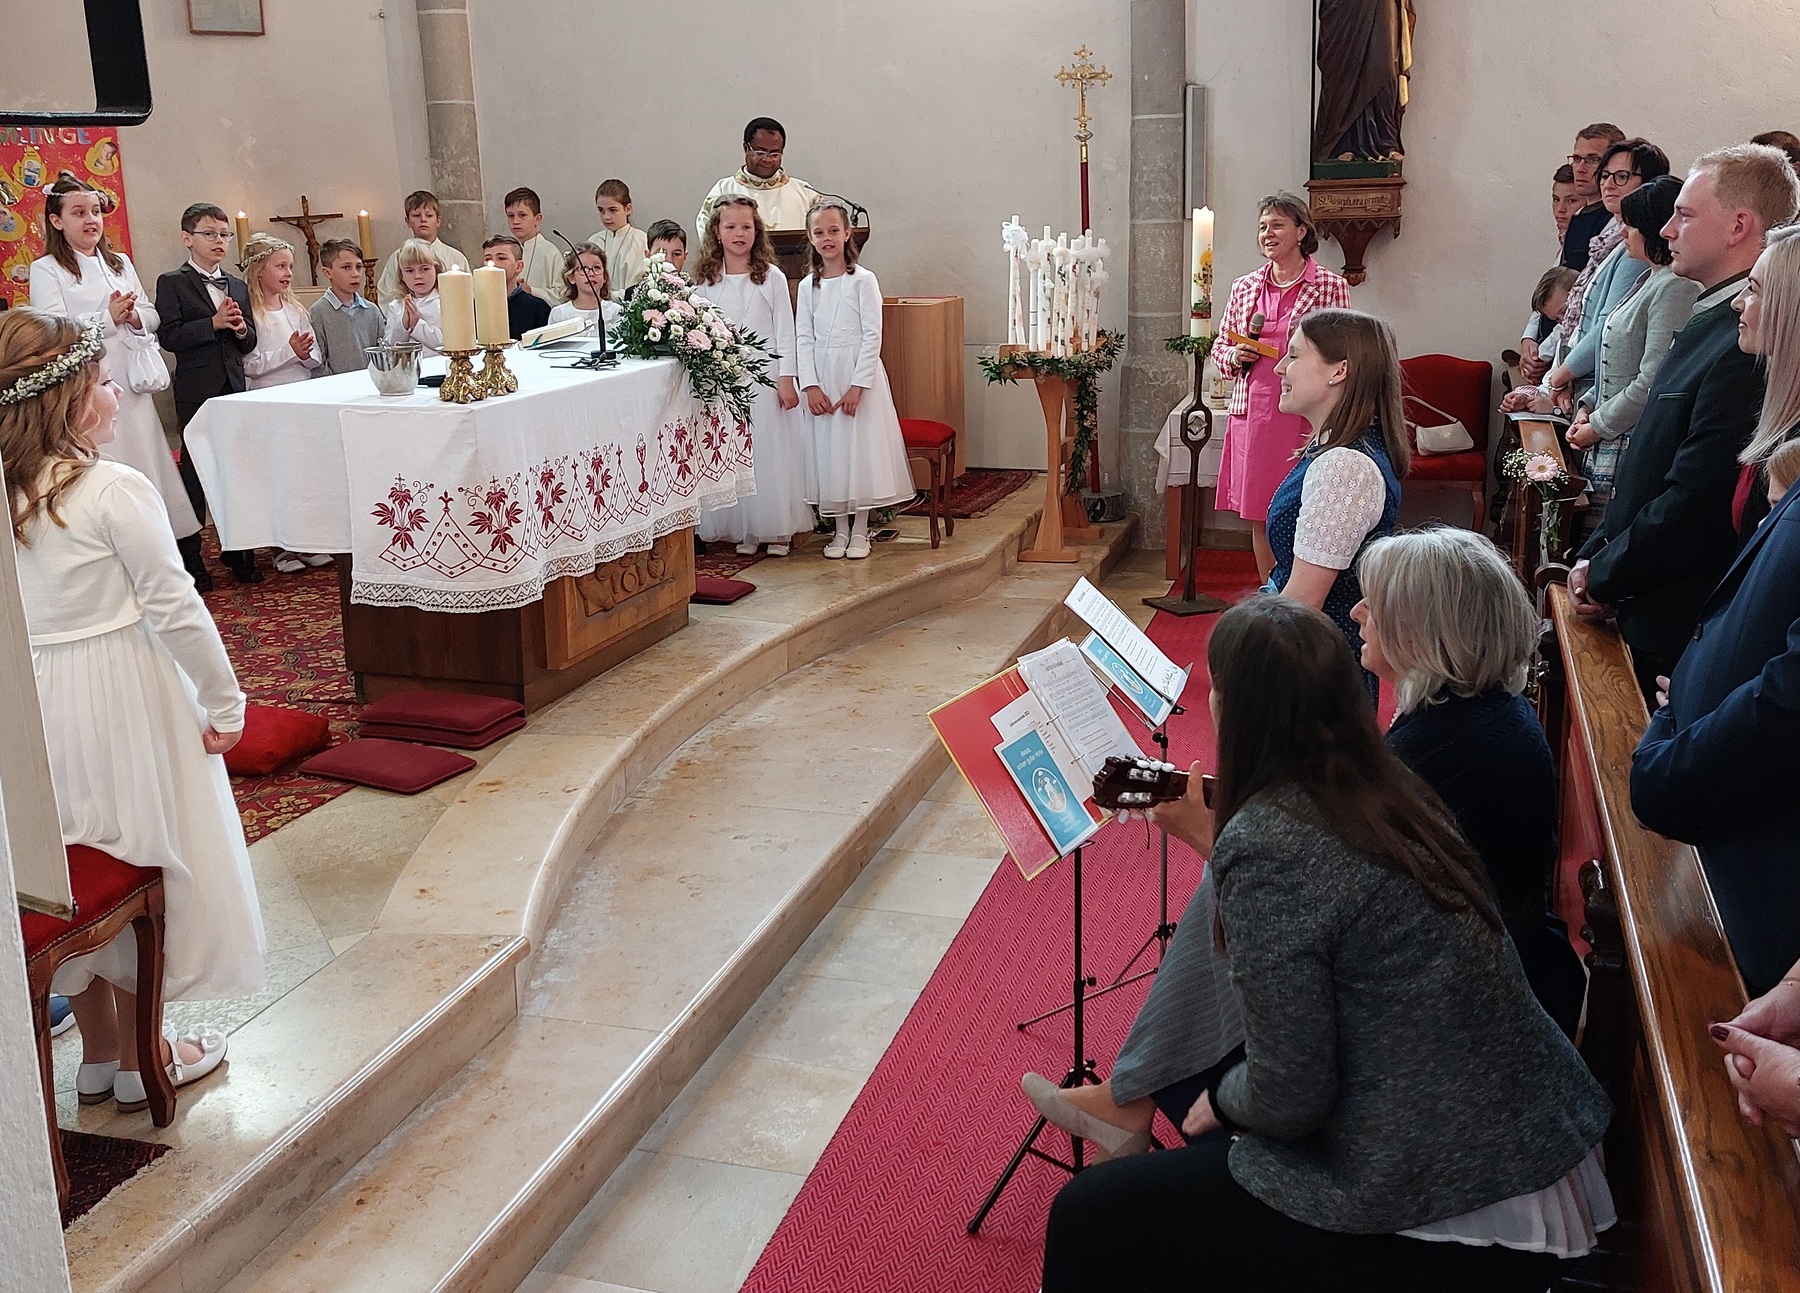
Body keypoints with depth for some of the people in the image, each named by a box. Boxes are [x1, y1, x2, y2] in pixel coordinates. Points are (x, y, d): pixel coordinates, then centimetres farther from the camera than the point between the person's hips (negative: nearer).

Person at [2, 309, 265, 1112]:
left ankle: (98, 1054, 32)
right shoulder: (115, 490, -17)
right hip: (121, 695, -6)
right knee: (142, 864, 10)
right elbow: (174, 606, -16)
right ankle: (139, 1061, 23)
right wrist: (224, 701, -7)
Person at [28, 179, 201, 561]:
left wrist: (134, 316, -8)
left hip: (130, 384, 4)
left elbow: (153, 315, 14)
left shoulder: (120, 263, 17)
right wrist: (108, 317, -15)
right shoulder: (46, 270, 0)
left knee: (149, 464, 4)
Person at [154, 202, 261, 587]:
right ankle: (189, 558, 10)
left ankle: (238, 553, 19)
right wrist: (214, 323, -20)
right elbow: (168, 336, -13)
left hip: (234, 389, 5)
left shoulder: (237, 286, 15)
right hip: (196, 392, -5)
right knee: (194, 472, 1)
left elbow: (250, 343, 13)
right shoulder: (172, 283, -2)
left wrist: (241, 328, -8)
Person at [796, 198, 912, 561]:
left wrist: (857, 385, -16)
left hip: (859, 374, -4)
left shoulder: (862, 280, -5)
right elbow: (803, 339, 3)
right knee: (829, 451, 6)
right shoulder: (808, 286, 7)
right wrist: (810, 386, -8)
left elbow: (872, 335, -10)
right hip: (822, 379, 4)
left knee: (860, 447, -1)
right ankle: (840, 529, 16)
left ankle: (860, 531, 10)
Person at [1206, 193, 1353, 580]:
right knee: (1259, 517, 9)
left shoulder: (1332, 286, -1)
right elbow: (1220, 345, 19)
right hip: (1253, 413, 4)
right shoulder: (1244, 287, 11)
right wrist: (1234, 356, -1)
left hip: (1307, 415, -4)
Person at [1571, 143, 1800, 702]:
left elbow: (1694, 503, -24)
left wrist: (1603, 576, -12)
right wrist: (1596, 555, 5)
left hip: (1680, 630, -9)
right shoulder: (1709, 322, 11)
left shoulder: (1751, 344, -23)